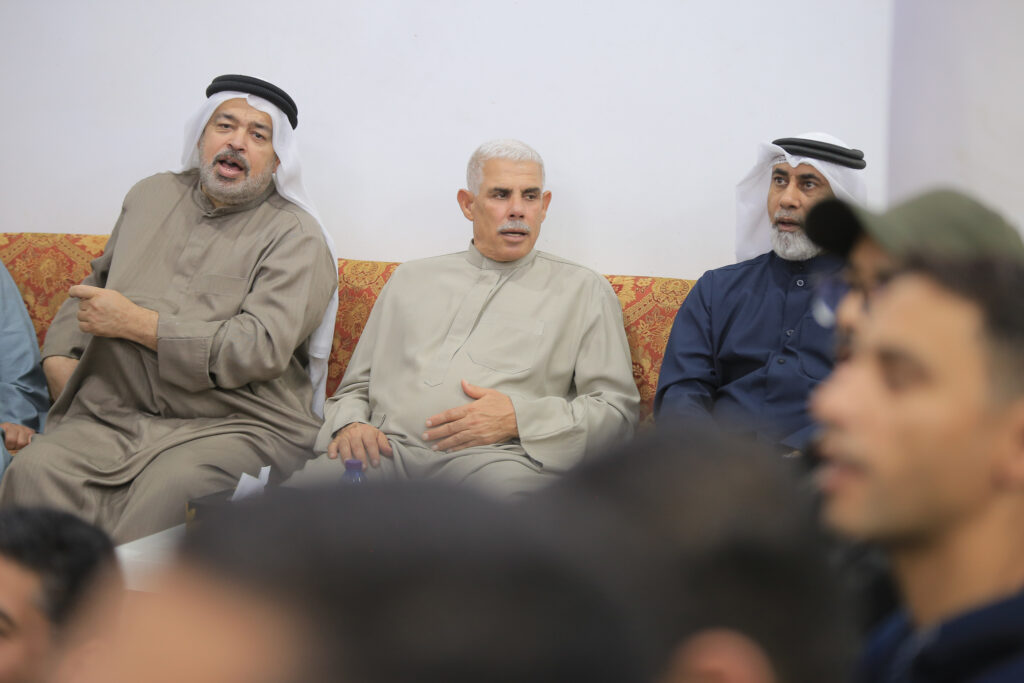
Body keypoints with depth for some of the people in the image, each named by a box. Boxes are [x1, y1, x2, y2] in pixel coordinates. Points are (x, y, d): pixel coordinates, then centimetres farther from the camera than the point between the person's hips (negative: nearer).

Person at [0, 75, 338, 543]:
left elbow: (262, 349, -13)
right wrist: (60, 355, 13)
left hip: (233, 427, -4)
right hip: (113, 414, 5)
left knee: (167, 492, -36)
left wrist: (136, 323, -9)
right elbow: (95, 283, 34)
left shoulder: (295, 236, 0)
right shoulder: (151, 197, 21)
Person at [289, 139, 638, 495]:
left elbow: (618, 410, 9)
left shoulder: (585, 290, 17)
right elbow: (356, 387, 29)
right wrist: (349, 424, 3)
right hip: (391, 450, 2)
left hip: (494, 460, -2)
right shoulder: (411, 278, 27)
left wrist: (519, 418, -6)